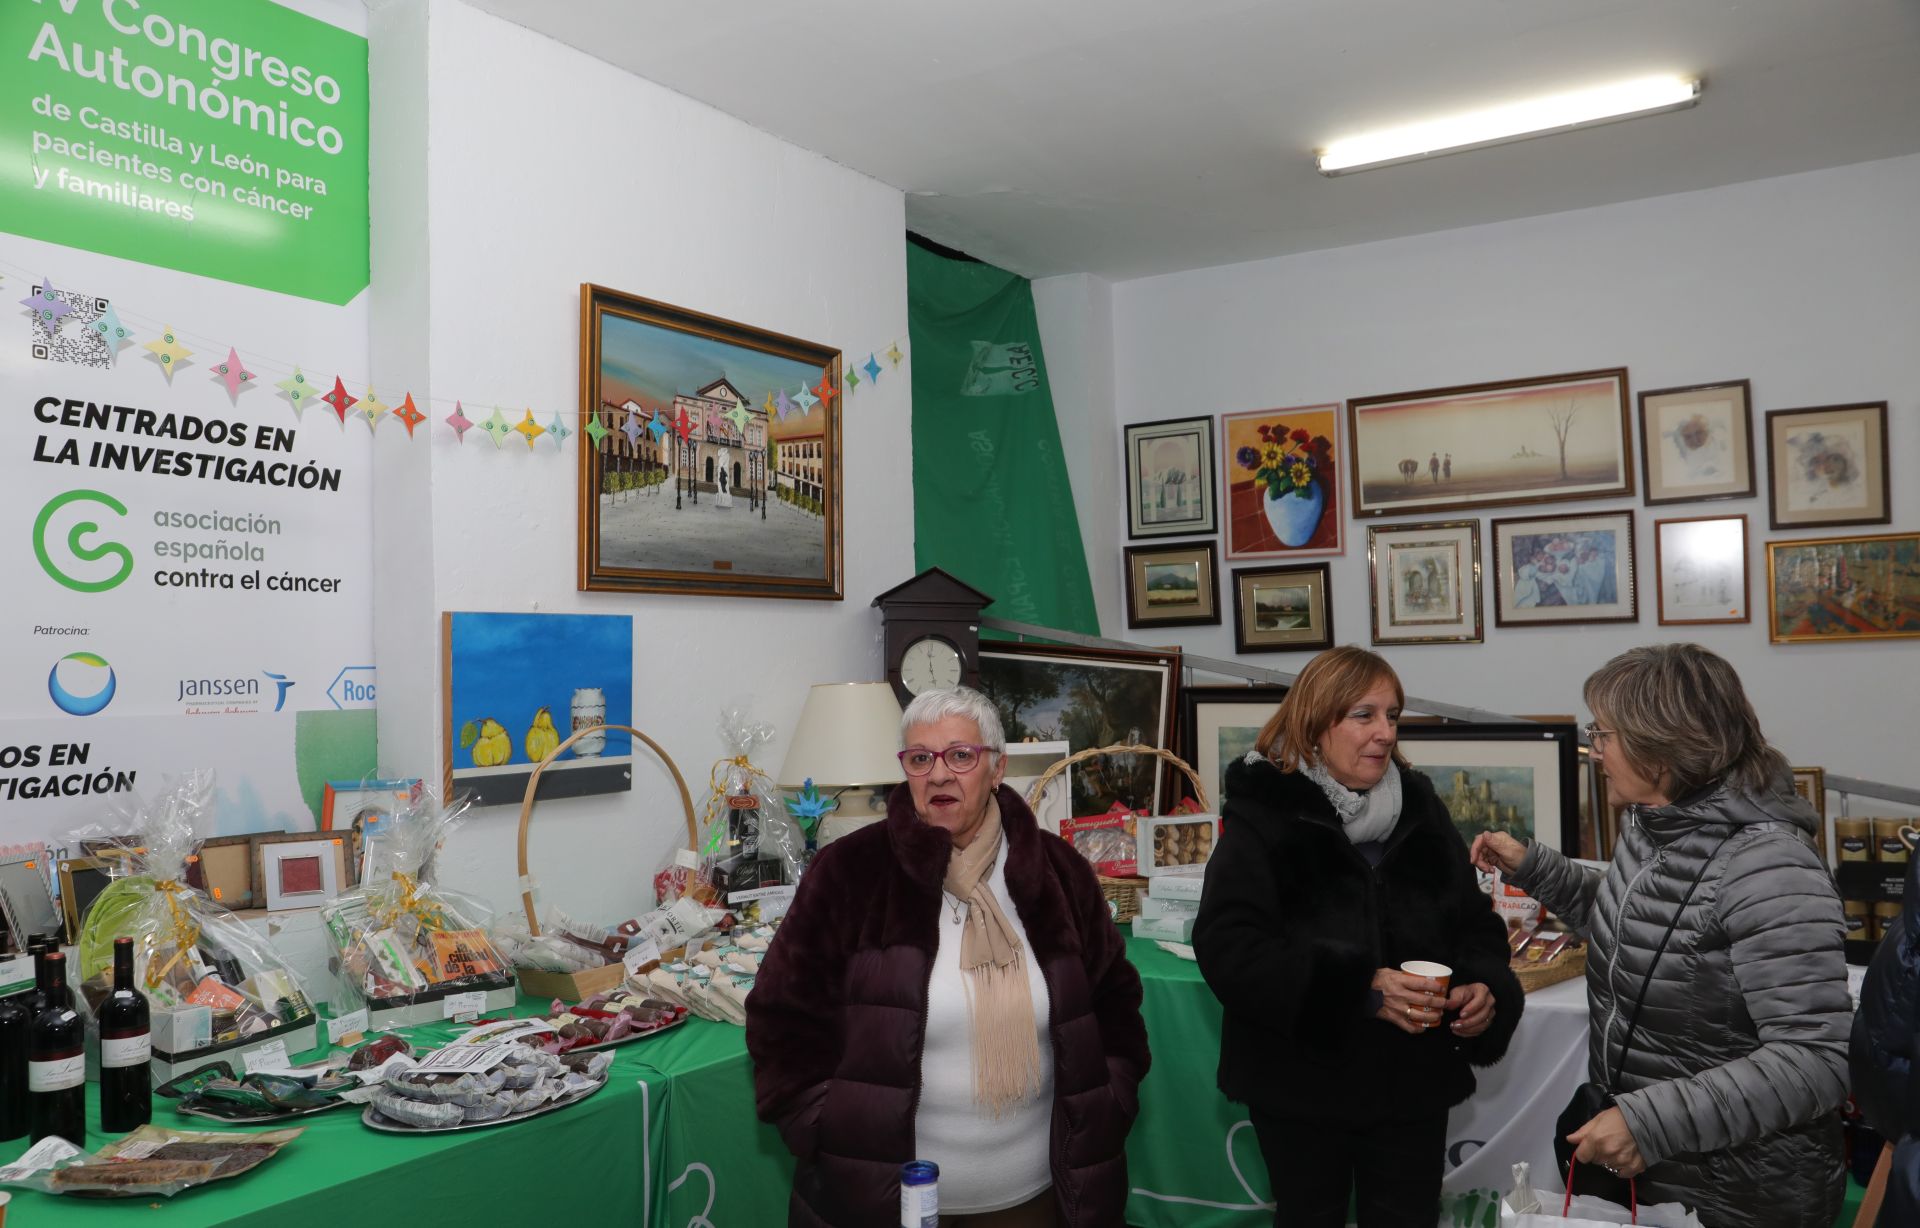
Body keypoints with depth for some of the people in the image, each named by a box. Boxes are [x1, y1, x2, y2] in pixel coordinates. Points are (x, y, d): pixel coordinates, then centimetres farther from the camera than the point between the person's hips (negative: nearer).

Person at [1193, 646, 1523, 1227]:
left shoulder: (1420, 807, 4)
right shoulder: (1265, 817, -11)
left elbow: (1474, 921, 9)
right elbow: (1228, 949, -21)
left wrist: (1486, 987, -14)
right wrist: (1360, 989, -30)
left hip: (1412, 1079, 3)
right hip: (1302, 1081, -3)